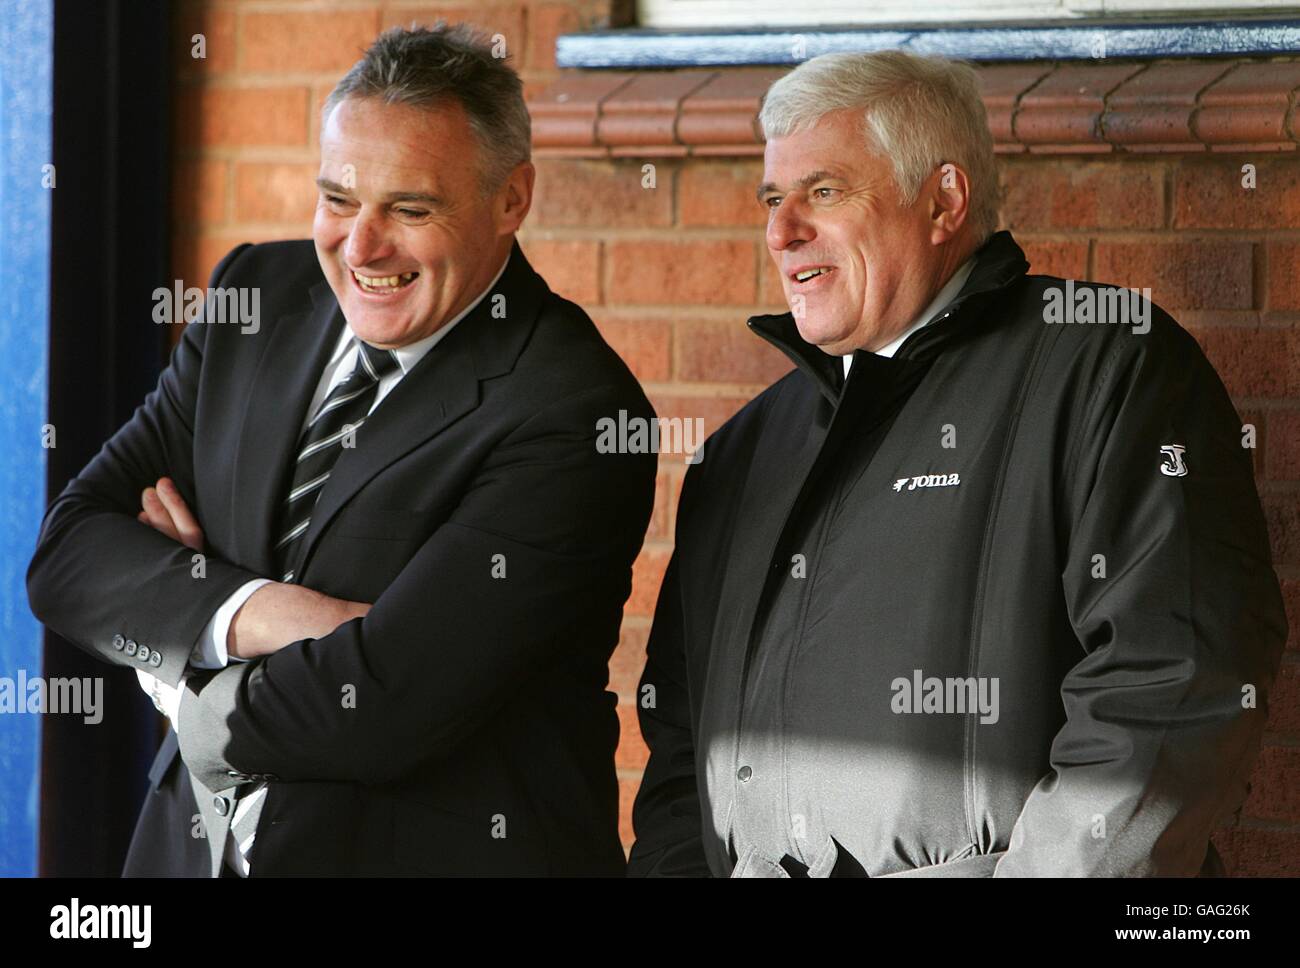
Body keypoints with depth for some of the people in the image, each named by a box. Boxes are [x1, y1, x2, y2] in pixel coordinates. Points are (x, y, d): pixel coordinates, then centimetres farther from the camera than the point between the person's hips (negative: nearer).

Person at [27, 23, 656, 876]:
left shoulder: (571, 414, -20)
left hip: (436, 850, -5)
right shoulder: (257, 296, 0)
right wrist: (250, 611, -22)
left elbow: (380, 711, -26)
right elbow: (67, 550, -5)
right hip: (197, 850, 6)